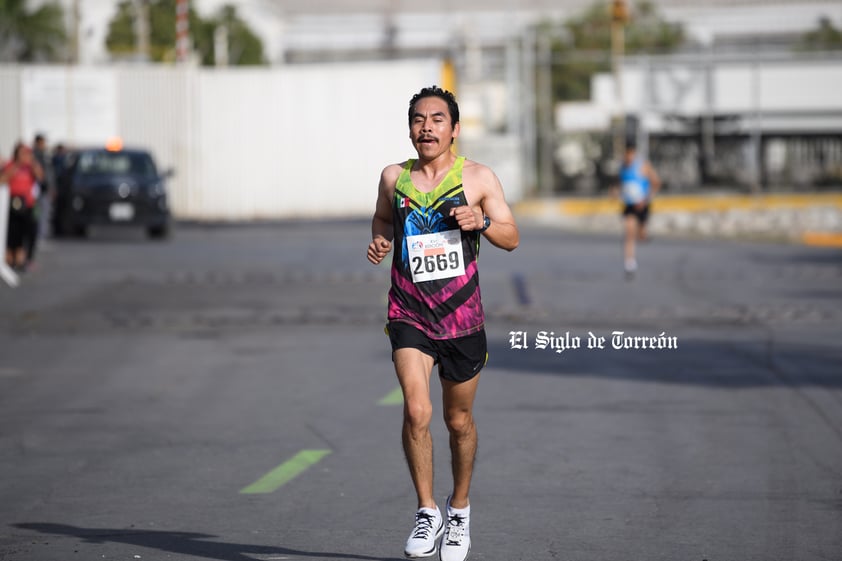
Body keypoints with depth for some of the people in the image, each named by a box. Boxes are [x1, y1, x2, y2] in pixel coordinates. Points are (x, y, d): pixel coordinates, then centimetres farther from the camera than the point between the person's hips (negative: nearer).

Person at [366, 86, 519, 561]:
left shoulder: (479, 178, -1)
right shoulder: (394, 177, 4)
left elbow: (512, 238, 2)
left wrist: (481, 222, -18)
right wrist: (380, 240, 1)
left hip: (462, 316, 0)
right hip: (409, 313, 0)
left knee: (459, 421, 12)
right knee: (417, 411, -18)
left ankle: (460, 509, 34)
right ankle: (427, 512, -3)